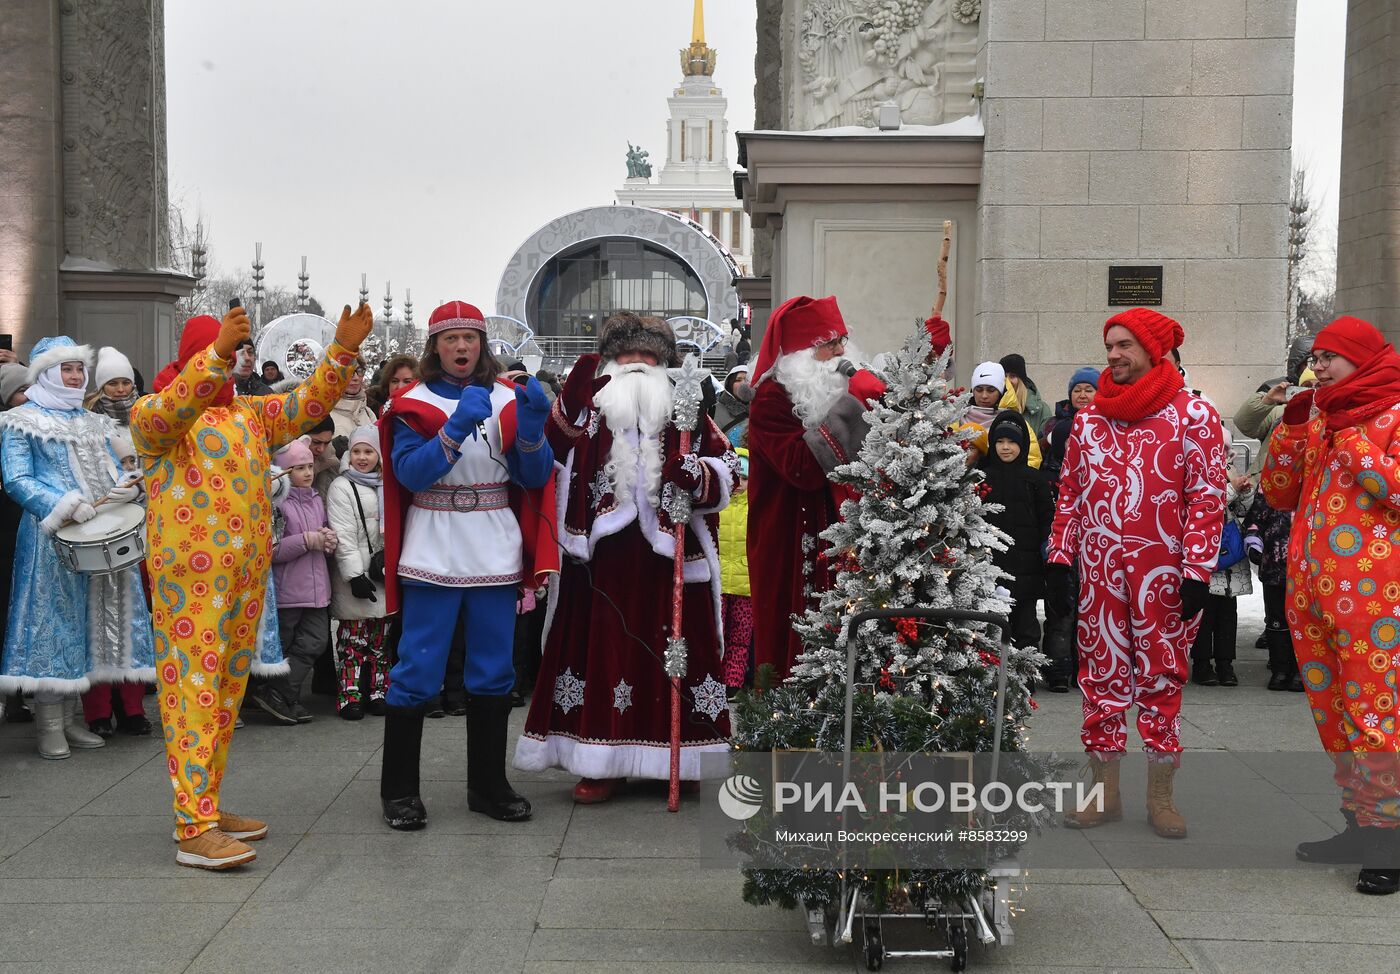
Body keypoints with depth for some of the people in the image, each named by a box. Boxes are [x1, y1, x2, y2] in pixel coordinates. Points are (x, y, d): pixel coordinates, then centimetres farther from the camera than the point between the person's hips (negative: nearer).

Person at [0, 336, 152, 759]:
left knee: (86, 619, 7)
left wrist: (128, 488, -7)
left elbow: (114, 472, 18)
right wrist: (66, 506, -22)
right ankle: (50, 727, -2)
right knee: (52, 620, -7)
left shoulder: (92, 422, 20)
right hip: (51, 538, -6)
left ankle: (70, 719, 14)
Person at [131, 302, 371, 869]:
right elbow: (174, 408, -24)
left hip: (247, 571, 7)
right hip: (189, 572, -7)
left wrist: (344, 349, -5)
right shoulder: (153, 415, -1)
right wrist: (218, 350, -37)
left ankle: (207, 803, 20)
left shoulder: (250, 413, 18)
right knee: (193, 689, -10)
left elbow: (310, 402, 9)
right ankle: (194, 831, -12)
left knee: (227, 690, 11)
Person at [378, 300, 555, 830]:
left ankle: (488, 784, 22)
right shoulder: (412, 405, 1)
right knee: (417, 672, -3)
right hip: (432, 556, -3)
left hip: (495, 557, 3)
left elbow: (535, 478, 2)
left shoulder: (508, 399, 8)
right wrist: (457, 426, -24)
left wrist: (532, 427, -15)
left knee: (493, 673, 10)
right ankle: (399, 790, 8)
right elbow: (410, 473, -13)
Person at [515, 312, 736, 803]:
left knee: (672, 650, 2)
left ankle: (676, 758, 13)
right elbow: (554, 449, -7)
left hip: (667, 556, 0)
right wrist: (571, 401, -20)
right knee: (602, 648, 0)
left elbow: (725, 471, 7)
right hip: (605, 556, 0)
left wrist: (697, 474, -14)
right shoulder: (590, 407, 11)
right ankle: (601, 763, 8)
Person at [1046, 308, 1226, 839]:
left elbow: (1207, 496, -6)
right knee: (1101, 675, 7)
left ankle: (1160, 794, 14)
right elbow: (1070, 491, 14)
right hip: (1098, 571, 4)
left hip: (1163, 572, -4)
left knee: (1161, 678, 4)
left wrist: (1197, 571, -11)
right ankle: (1105, 791, 16)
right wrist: (1060, 556, 7)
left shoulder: (1194, 415, -4)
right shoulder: (1089, 417, 10)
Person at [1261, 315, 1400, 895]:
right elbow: (1279, 495, 16)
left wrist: (1347, 438, -15)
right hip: (1311, 586, 7)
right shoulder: (1316, 417, 18)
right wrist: (1291, 428, 5)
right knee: (1332, 709, 11)